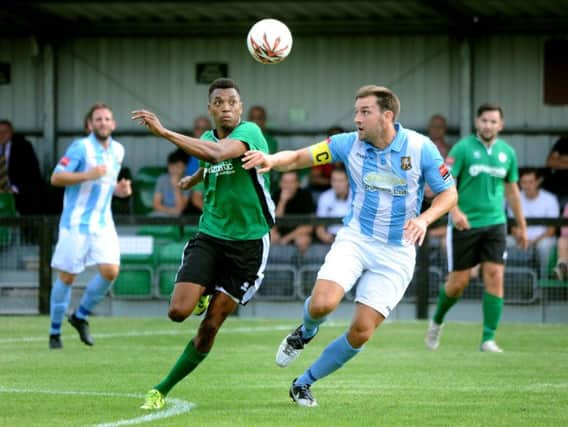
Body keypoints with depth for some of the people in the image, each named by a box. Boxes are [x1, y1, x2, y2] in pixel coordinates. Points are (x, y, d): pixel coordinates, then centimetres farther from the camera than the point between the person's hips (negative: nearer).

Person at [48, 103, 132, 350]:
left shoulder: (117, 150, 10)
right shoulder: (80, 147, -11)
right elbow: (56, 178, -14)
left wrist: (119, 189, 4)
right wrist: (87, 175, -25)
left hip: (103, 223, 5)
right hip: (76, 223, -5)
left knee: (110, 271, -10)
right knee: (67, 276, -1)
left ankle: (81, 316, 11)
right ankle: (55, 332, 12)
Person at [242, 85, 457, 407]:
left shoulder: (421, 148, -10)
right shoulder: (349, 143, -6)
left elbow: (449, 193, -3)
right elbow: (299, 158, -5)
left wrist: (424, 219, -22)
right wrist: (273, 159, -27)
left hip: (397, 251, -1)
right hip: (355, 238, 1)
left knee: (361, 332, -7)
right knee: (322, 303, -24)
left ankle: (304, 383, 13)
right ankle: (306, 332, 14)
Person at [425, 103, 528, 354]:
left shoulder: (507, 152, 8)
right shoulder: (463, 148, -6)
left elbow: (511, 190, 19)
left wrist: (521, 225, 21)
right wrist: (454, 210, -27)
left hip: (494, 223, 3)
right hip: (464, 224, -3)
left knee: (495, 277, -10)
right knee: (459, 282, 2)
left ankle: (488, 339, -6)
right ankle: (437, 321, 30)